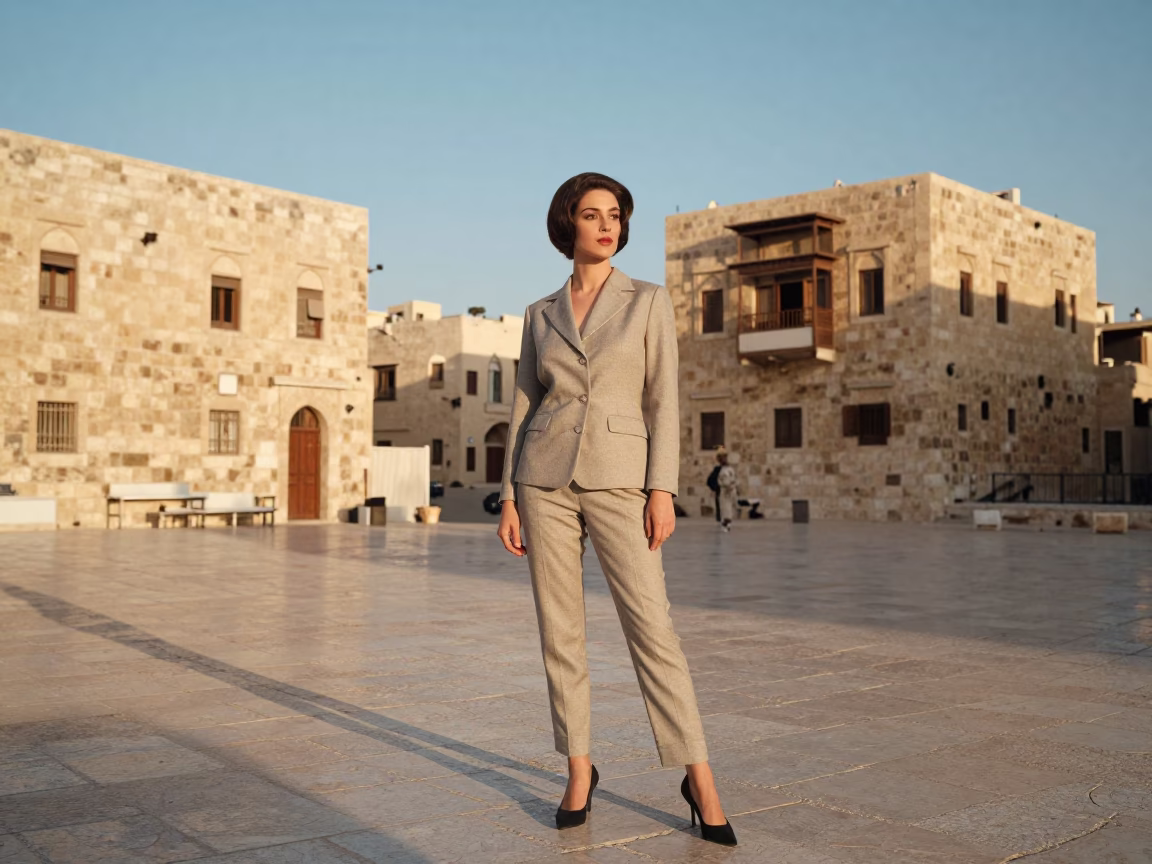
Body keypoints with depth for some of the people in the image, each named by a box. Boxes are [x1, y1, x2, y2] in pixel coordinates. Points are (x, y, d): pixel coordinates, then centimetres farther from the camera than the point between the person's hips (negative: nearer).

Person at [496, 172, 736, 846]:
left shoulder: (649, 301, 4)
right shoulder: (540, 316, 11)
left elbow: (663, 400, -2)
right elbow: (525, 407, 11)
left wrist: (663, 490, -11)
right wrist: (509, 497, 4)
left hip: (618, 479, -2)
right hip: (546, 479, 3)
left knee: (651, 626, -8)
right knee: (560, 631, 4)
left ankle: (700, 777, 4)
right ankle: (580, 770, 18)